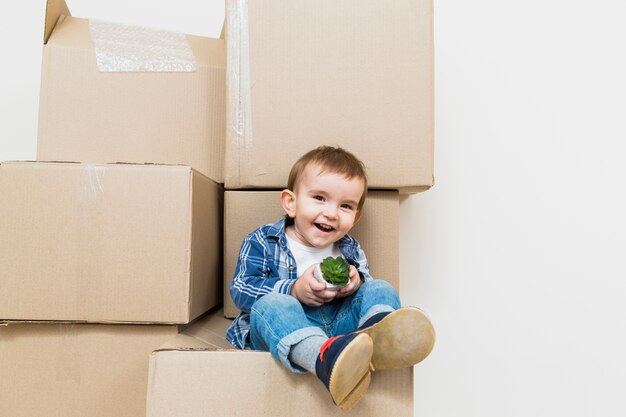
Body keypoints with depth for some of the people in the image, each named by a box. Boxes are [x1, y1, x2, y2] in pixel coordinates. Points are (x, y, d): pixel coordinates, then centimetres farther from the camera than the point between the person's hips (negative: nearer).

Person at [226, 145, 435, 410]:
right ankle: (326, 359, -63)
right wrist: (294, 290, -23)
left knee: (381, 290, -11)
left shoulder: (350, 250, 14)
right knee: (271, 305, -33)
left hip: (339, 327, 4)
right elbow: (241, 291, -9)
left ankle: (376, 333, -49)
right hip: (282, 331, -3)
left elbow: (368, 287, 11)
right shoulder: (261, 243, 1)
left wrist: (356, 283, -15)